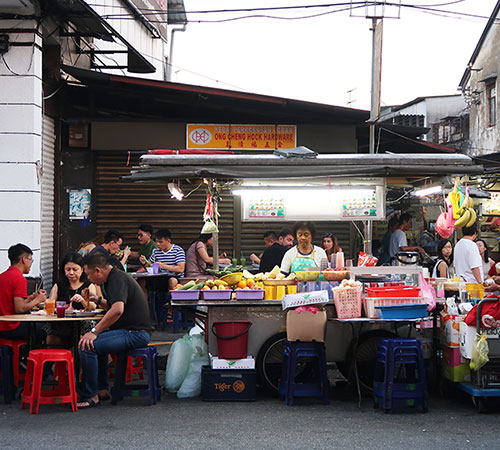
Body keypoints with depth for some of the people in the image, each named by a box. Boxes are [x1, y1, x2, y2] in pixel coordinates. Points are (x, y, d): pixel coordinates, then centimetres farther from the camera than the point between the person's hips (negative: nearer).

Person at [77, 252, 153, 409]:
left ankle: (90, 396, -10)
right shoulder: (115, 277, 18)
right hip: (129, 330, 11)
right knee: (97, 341, 30)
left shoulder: (117, 279, -15)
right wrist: (99, 301, 17)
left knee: (87, 346, -20)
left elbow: (118, 310, -31)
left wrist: (94, 331, -26)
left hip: (134, 334, -11)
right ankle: (102, 388, 29)